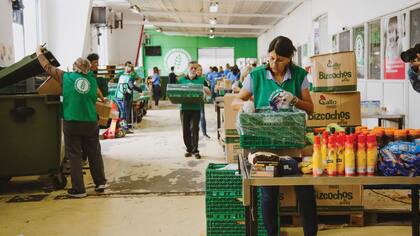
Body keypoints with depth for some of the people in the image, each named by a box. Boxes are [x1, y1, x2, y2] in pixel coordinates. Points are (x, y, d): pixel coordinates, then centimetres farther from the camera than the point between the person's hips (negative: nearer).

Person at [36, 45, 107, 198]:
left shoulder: (65, 77, 1)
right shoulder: (92, 80, 5)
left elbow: (47, 67, 10)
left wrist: (39, 52, 25)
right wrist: (103, 99, 43)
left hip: (72, 123, -2)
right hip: (91, 123, 2)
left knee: (74, 156, 4)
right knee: (94, 154, 14)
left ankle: (78, 189, 5)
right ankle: (100, 183, 19)